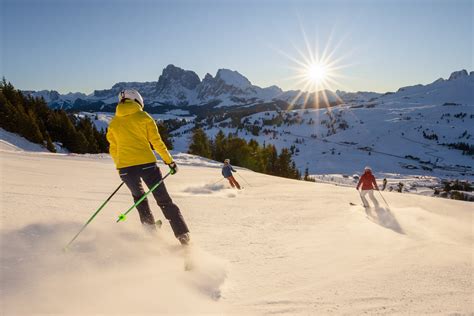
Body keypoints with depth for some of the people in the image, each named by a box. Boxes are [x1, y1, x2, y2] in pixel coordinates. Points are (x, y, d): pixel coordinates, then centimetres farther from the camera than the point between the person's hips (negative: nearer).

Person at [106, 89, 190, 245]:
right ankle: (183, 234, -1)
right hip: (146, 164, -3)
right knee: (164, 201, 5)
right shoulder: (143, 116, 2)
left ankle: (151, 230, 25)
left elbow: (113, 150, 17)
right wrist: (170, 162, 4)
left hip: (125, 167, 3)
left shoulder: (113, 122, 12)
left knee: (139, 197, 28)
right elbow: (157, 142, -2)